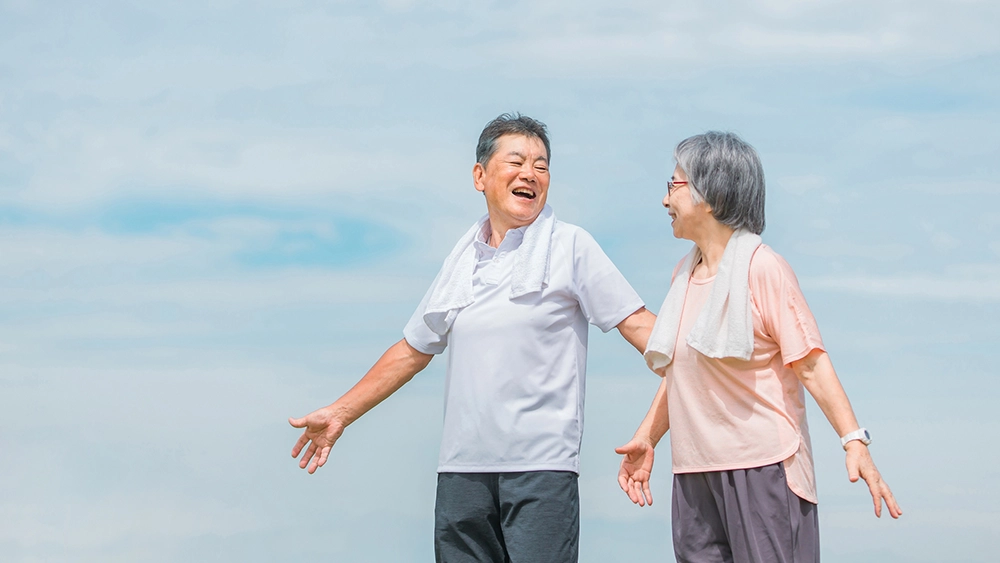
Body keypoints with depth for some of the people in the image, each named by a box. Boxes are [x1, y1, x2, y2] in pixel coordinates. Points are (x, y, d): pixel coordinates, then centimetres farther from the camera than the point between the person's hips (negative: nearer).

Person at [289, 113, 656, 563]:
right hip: (462, 468, 4)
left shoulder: (571, 246, 4)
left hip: (540, 464, -4)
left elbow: (636, 323, -2)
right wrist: (340, 413, 26)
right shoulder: (462, 260, 16)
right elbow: (413, 350, 24)